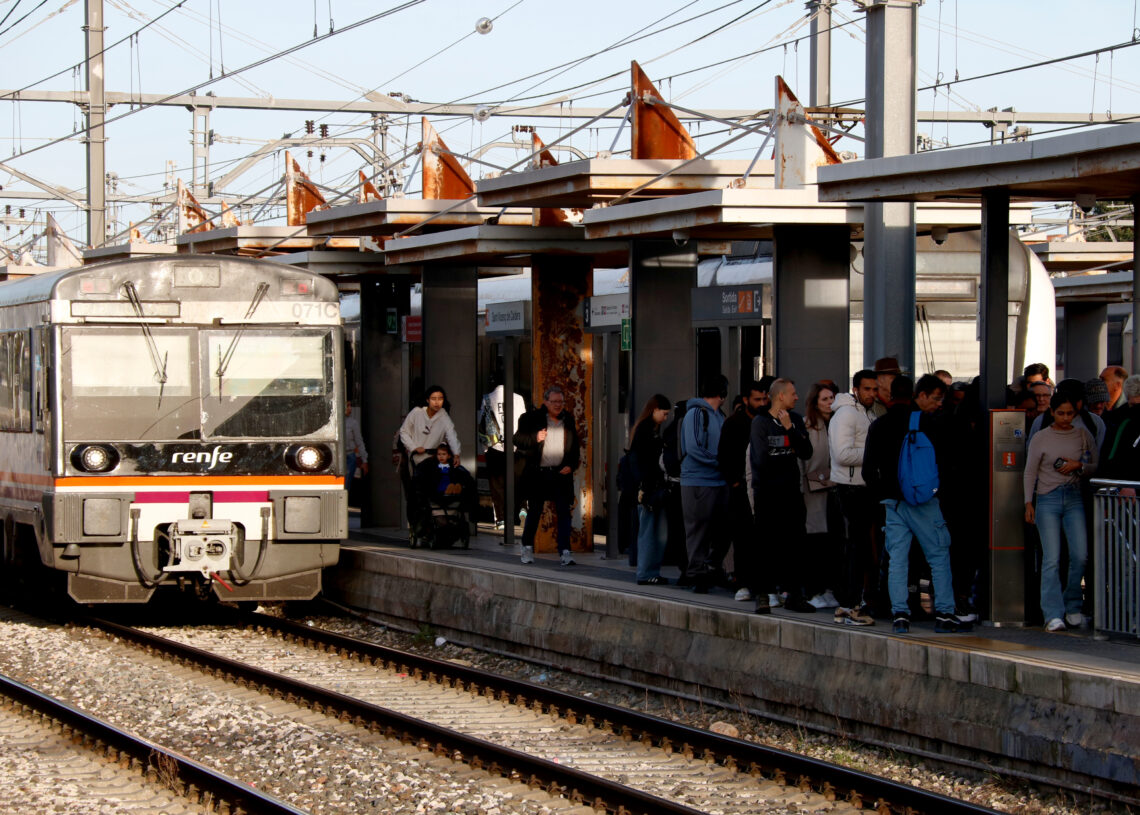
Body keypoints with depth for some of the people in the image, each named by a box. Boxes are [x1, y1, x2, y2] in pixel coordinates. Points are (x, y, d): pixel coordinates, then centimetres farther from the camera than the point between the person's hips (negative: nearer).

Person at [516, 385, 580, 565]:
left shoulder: (568, 420, 9)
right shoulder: (533, 418, -2)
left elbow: (575, 448, 17)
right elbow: (518, 440, -1)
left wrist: (571, 465, 2)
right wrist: (535, 438, -19)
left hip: (560, 473, 2)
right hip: (537, 474, -2)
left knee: (563, 513, -5)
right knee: (534, 511, 8)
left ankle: (564, 551, -5)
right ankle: (528, 547, 24)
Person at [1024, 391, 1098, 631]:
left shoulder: (1083, 436, 8)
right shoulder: (1041, 438, 3)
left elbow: (1096, 466, 13)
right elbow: (1030, 472, 5)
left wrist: (1078, 466, -6)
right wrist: (1028, 503, -3)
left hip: (1074, 499, 2)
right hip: (1048, 500, -2)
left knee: (1080, 555, -6)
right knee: (1051, 559, -8)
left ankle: (1072, 607, 12)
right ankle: (1053, 614, -9)